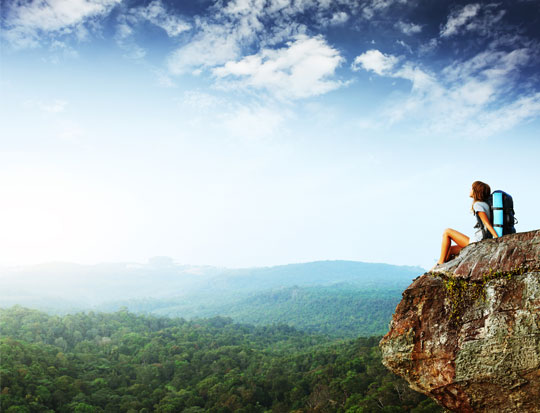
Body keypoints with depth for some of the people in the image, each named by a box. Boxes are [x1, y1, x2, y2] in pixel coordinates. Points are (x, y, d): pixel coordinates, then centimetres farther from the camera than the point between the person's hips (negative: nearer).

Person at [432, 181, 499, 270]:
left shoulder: (477, 205, -11)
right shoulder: (486, 204, 16)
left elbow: (488, 224, -19)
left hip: (477, 242, -9)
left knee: (447, 232, -1)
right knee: (450, 249, 16)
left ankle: (440, 264, -1)